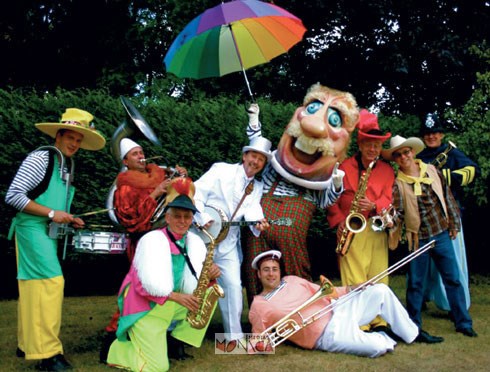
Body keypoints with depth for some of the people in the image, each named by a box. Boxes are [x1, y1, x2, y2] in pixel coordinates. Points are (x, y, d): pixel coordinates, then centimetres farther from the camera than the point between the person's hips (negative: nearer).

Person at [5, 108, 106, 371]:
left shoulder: (65, 167, 16)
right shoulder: (41, 158, -11)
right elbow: (13, 196, -16)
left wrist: (68, 220, 7)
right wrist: (51, 213, -18)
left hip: (47, 232, 9)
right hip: (32, 229, -9)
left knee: (34, 286, 12)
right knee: (51, 282, -14)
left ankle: (27, 345, 22)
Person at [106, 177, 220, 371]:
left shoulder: (194, 242, 1)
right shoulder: (152, 240, -16)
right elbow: (143, 285, -20)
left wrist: (211, 274, -20)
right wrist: (177, 297, -27)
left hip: (173, 306, 6)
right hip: (147, 307, -6)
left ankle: (177, 339, 3)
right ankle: (117, 347, 11)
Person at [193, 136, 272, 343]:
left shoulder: (257, 187, 12)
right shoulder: (221, 170, -3)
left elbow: (252, 208, -4)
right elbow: (196, 192, -9)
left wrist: (258, 222, -26)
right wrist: (202, 218, -21)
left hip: (228, 242, 4)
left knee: (233, 285, -2)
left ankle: (234, 335, 10)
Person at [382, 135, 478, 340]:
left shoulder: (431, 170, 1)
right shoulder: (397, 183, -6)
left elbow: (447, 196, 8)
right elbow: (398, 211, -15)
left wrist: (454, 223, 8)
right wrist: (391, 219, -37)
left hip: (441, 234, 2)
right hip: (417, 239, -2)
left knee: (453, 278, 6)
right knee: (415, 283, 7)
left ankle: (463, 323, 18)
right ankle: (413, 326, 20)